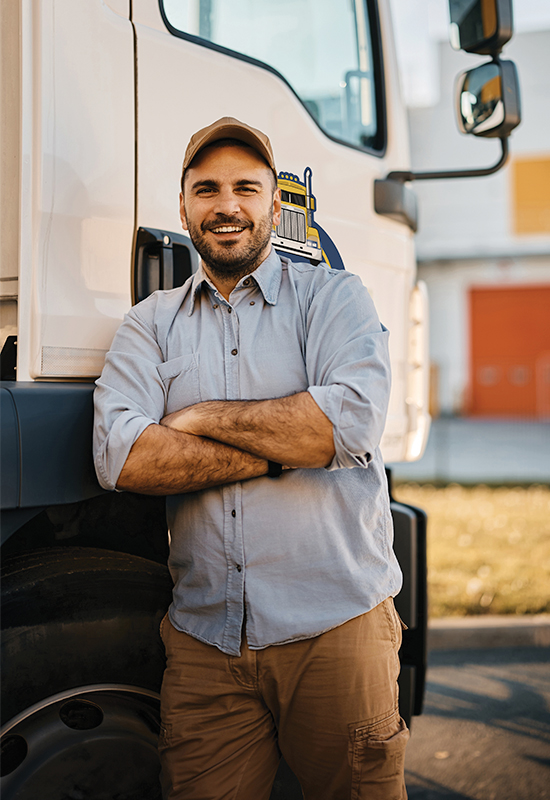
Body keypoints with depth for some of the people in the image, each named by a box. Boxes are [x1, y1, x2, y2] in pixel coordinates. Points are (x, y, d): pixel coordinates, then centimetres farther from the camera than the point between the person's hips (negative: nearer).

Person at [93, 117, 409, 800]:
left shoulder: (332, 296, 5)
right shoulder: (150, 325, 10)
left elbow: (351, 422, -15)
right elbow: (120, 457, -8)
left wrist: (201, 417, -7)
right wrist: (282, 451, -11)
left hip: (336, 626, -1)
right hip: (204, 637, 2)